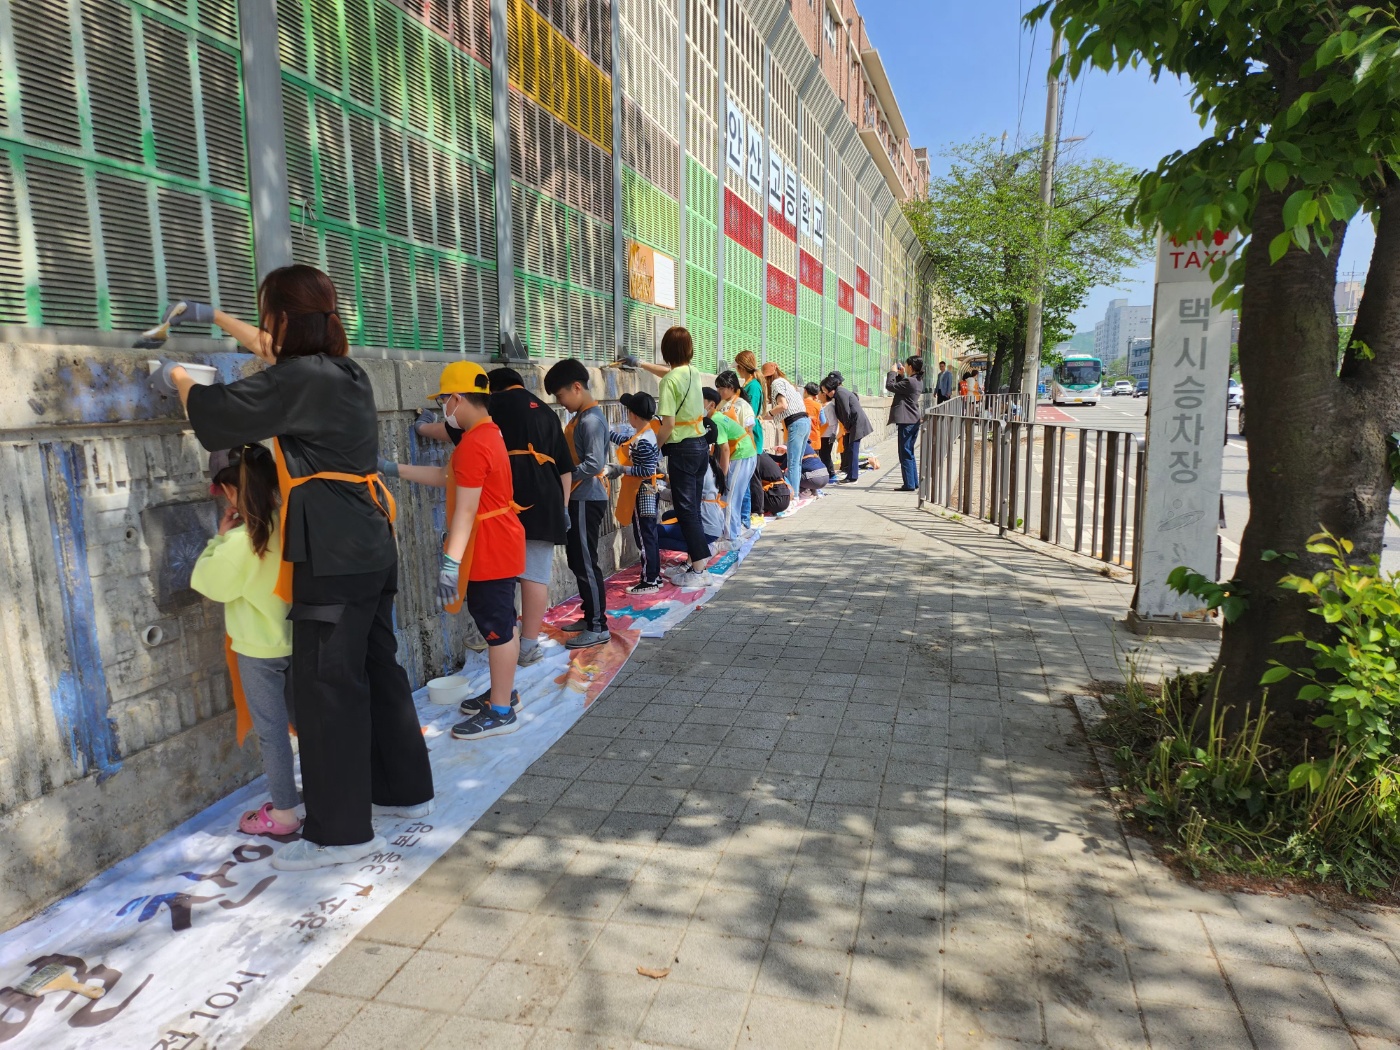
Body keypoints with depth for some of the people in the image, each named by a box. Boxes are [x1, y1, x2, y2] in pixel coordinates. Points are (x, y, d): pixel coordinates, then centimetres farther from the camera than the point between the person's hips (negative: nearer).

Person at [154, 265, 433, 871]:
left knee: (326, 686, -1)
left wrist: (176, 377, 20)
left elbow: (215, 413, -2)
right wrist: (212, 316, 42)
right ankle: (405, 790, 29)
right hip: (370, 547, 9)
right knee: (376, 668, 16)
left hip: (331, 555, -9)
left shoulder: (297, 381, -13)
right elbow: (278, 353, 32)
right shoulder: (344, 371, 13)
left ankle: (342, 832, 8)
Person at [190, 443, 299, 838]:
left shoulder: (240, 539, -25)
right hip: (295, 637, 6)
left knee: (271, 729, 6)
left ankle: (283, 812, 18)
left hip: (258, 647, -6)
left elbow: (208, 582, -10)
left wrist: (220, 537, -3)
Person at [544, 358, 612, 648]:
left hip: (587, 500, -10)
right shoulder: (581, 417, 12)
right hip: (579, 499, 10)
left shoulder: (591, 420, -17)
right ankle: (590, 616, 28)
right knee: (578, 561, 16)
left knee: (586, 564, -3)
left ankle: (598, 627, 5)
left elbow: (594, 464, -24)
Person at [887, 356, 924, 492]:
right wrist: (901, 375, 14)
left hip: (906, 421, -10)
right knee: (910, 453, 16)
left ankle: (909, 484, -3)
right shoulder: (918, 381, 11)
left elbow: (890, 386, -14)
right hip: (914, 421, 10)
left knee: (905, 454, -4)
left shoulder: (909, 381, -18)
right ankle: (914, 483, 20)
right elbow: (901, 387, 22)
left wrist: (893, 372, -1)